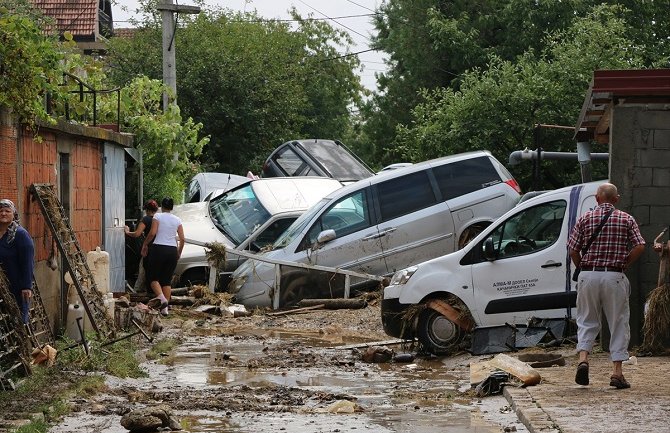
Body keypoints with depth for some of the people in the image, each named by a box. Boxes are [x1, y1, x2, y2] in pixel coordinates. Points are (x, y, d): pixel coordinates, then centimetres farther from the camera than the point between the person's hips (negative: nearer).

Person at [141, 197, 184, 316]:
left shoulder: (158, 216, -2)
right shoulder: (177, 220, 9)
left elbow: (152, 233, -12)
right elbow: (182, 239, 5)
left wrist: (145, 245, 2)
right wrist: (179, 253, 18)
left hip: (158, 249, -4)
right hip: (172, 250, 4)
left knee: (153, 277, 6)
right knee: (167, 280, 9)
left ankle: (161, 297, -20)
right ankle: (165, 307, 1)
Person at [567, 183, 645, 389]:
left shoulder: (585, 219, 5)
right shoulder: (626, 219, 3)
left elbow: (573, 250, 1)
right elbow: (640, 247, -7)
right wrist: (624, 264, 5)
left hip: (588, 274, 1)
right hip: (614, 277, -1)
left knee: (587, 320, 13)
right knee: (618, 323, 6)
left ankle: (583, 358, -8)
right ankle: (617, 371, 3)